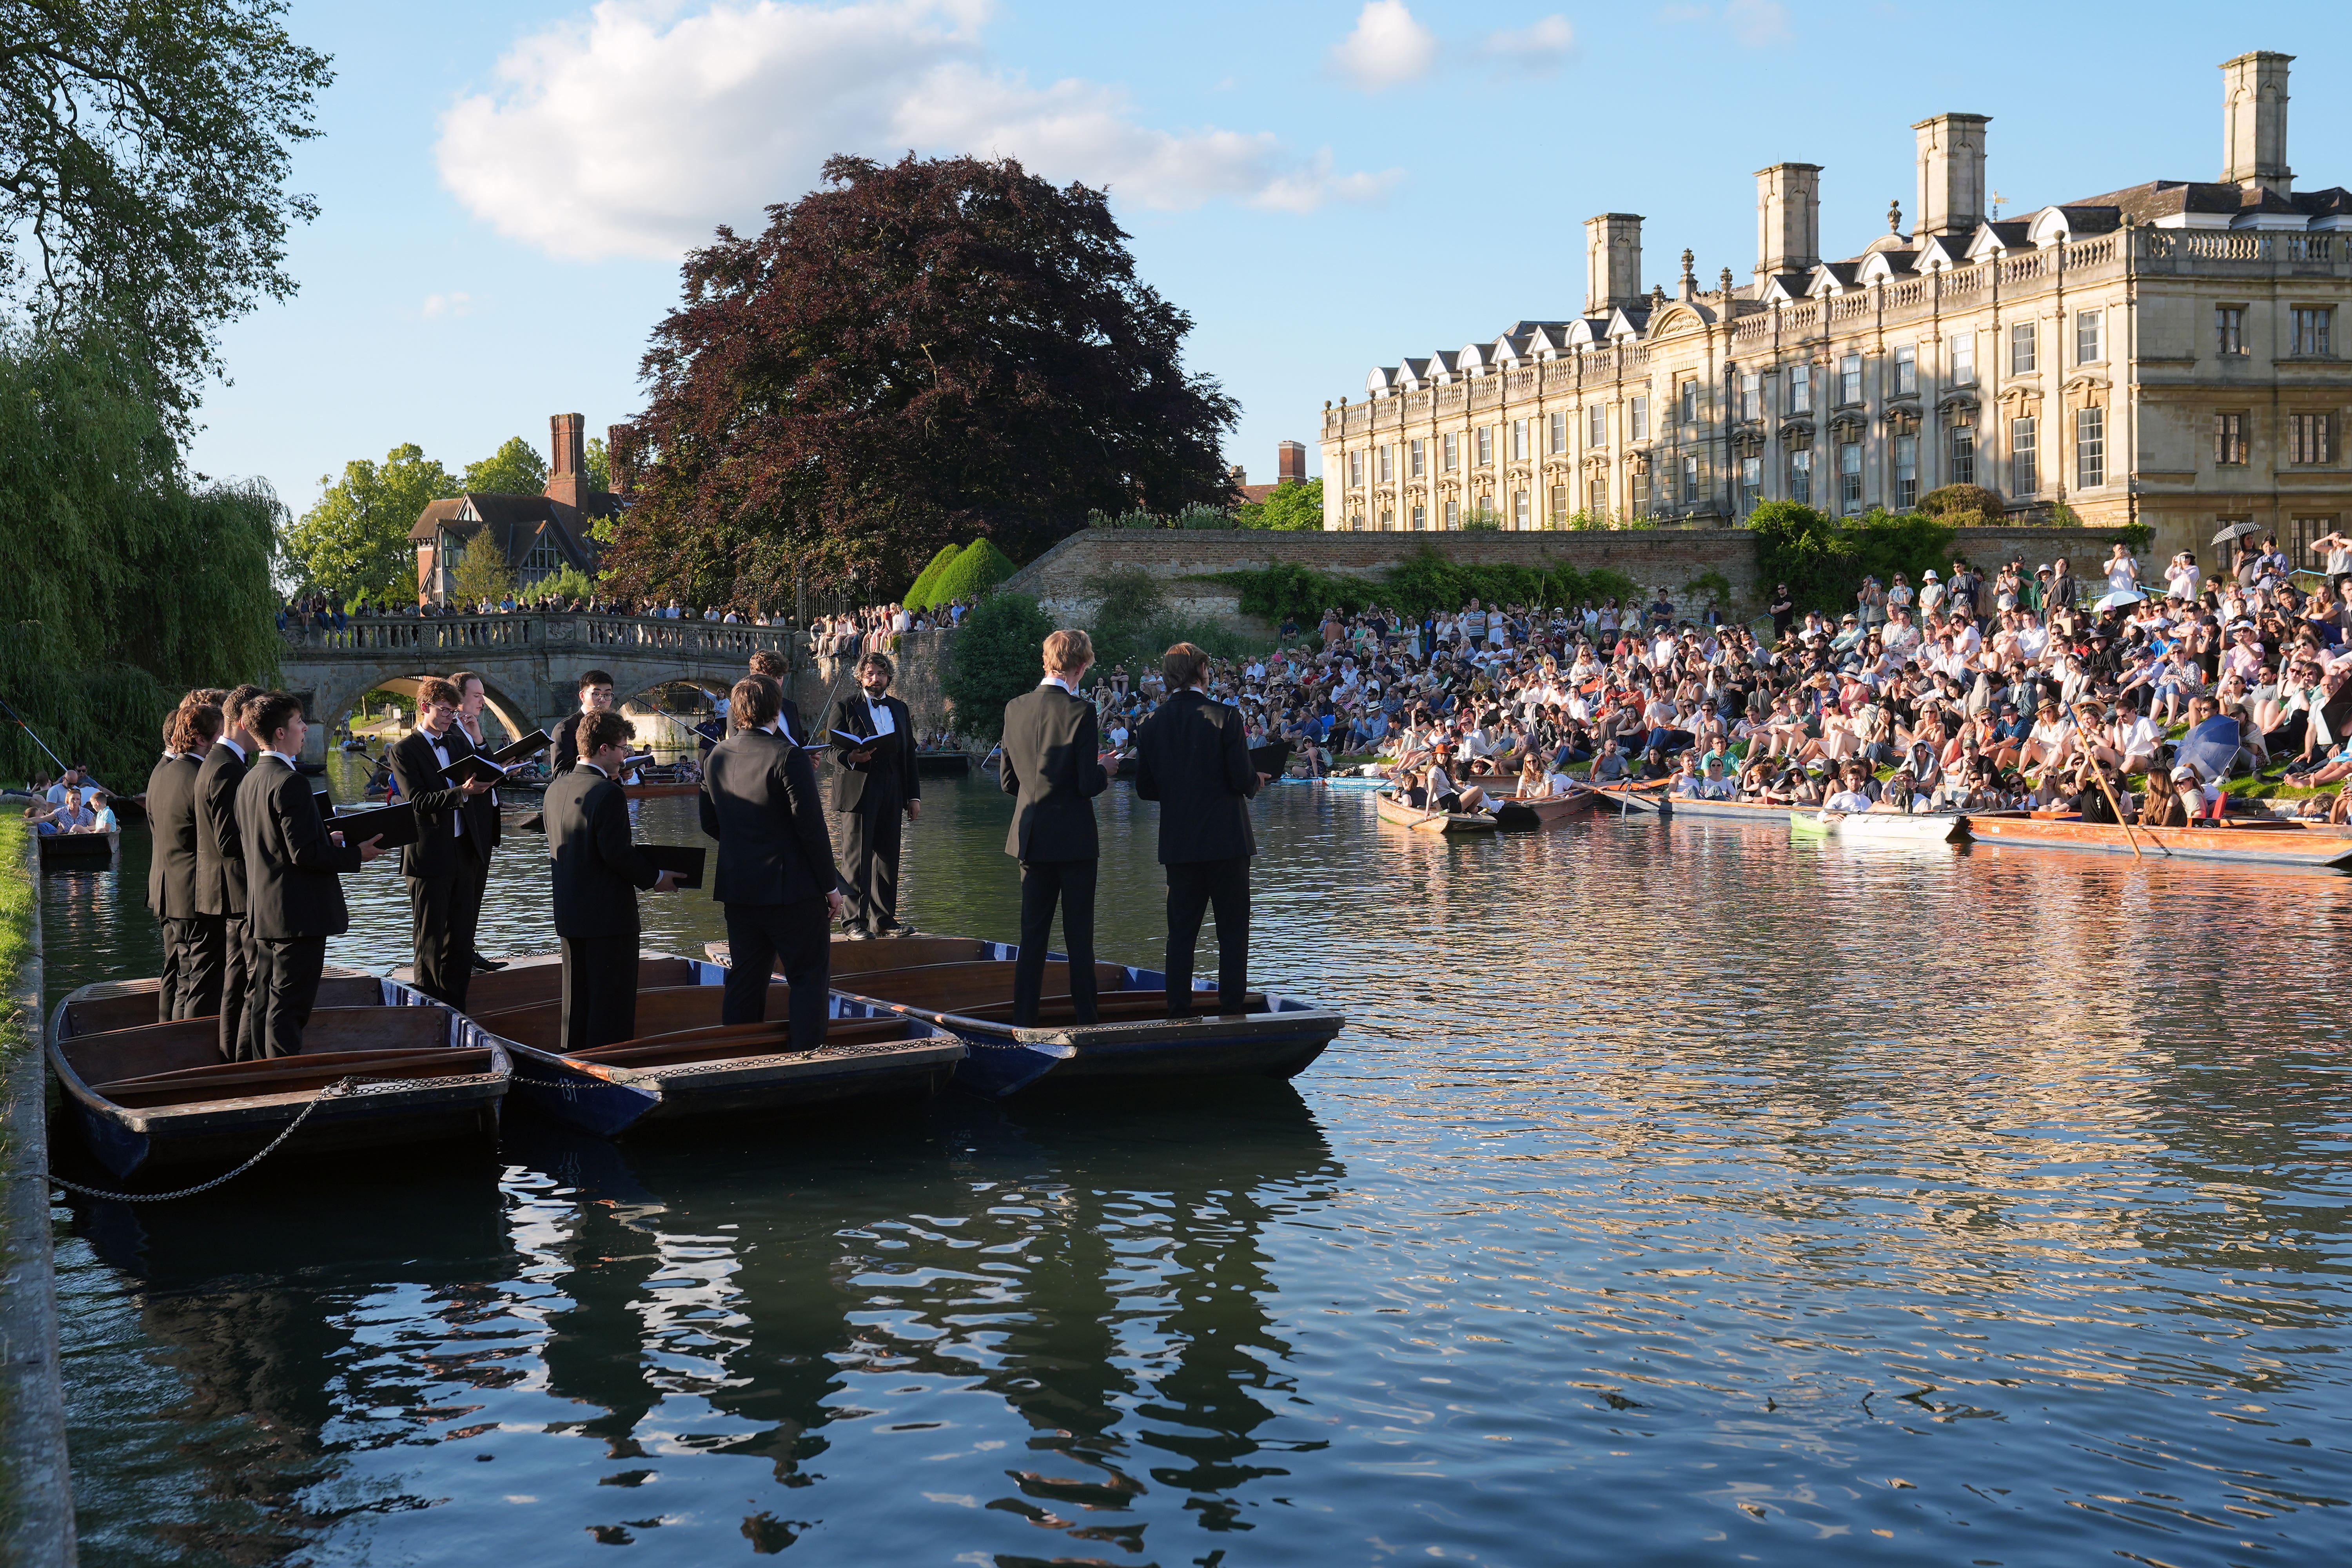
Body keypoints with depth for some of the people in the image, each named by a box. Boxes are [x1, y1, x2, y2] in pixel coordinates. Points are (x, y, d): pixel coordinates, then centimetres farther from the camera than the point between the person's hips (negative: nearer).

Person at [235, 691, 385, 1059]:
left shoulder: (249, 781, 12)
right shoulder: (289, 782, -17)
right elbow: (304, 854, -21)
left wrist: (325, 840, 19)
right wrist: (356, 855, -10)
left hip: (264, 912, 10)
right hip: (298, 912, -10)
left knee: (266, 1004, 13)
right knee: (289, 1009, -7)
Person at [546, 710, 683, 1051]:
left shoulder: (556, 789, 7)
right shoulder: (608, 793, -18)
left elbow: (559, 850, 13)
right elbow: (617, 853, -22)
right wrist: (654, 879, -7)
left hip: (569, 914, 8)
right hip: (608, 914, -8)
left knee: (577, 999, 16)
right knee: (612, 1000, -1)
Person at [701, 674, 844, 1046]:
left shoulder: (717, 756, 4)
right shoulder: (788, 756, -16)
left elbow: (710, 824, 13)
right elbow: (811, 827, -16)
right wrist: (830, 886, -9)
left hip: (737, 890, 6)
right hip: (792, 890, -6)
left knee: (745, 980, 14)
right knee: (810, 977, 4)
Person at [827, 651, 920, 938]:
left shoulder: (900, 709, 18)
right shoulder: (845, 708, 4)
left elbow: (909, 754, 18)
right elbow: (834, 750, -1)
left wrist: (914, 795, 13)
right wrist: (852, 758, -24)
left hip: (891, 795, 5)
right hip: (858, 792, -5)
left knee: (888, 858, 6)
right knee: (857, 859, -5)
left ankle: (884, 919, 14)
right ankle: (854, 921, -1)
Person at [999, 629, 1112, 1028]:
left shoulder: (1015, 708, 1)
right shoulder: (1079, 710, -15)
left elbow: (1008, 781, 6)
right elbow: (1089, 785, -17)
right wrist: (1105, 769, 4)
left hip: (1030, 838, 5)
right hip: (1073, 839, -5)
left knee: (1033, 934, 10)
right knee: (1079, 935, 3)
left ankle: (1023, 1020, 10)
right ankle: (1086, 1020, 7)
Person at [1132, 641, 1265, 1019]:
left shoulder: (1152, 724, 1)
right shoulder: (1225, 717, -12)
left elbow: (1145, 789, 4)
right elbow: (1243, 781, -13)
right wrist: (1257, 779, 9)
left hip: (1178, 843, 4)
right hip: (1226, 841, -4)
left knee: (1181, 930, 11)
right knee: (1233, 930, 5)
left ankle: (1179, 1012, 10)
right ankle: (1231, 1009, 4)